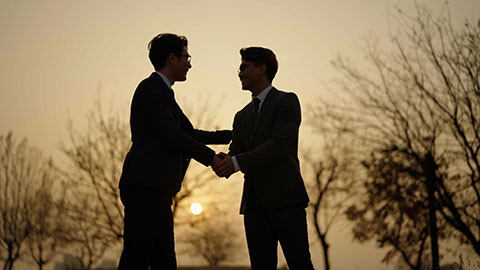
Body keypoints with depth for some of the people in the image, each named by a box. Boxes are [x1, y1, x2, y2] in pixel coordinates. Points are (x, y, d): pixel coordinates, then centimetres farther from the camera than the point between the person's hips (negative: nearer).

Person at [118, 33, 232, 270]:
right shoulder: (152, 88, -7)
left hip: (156, 190, 11)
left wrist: (231, 135, 29)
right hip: (145, 187, -11)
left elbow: (190, 133, 30)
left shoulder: (162, 91, 24)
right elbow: (172, 136, -15)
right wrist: (211, 157, -8)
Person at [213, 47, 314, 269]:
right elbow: (235, 153, 13)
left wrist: (238, 162, -19)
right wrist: (224, 163, -12)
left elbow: (279, 144, -12)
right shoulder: (242, 117, 24)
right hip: (255, 202, 6)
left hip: (285, 197, -6)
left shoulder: (287, 101, 2)